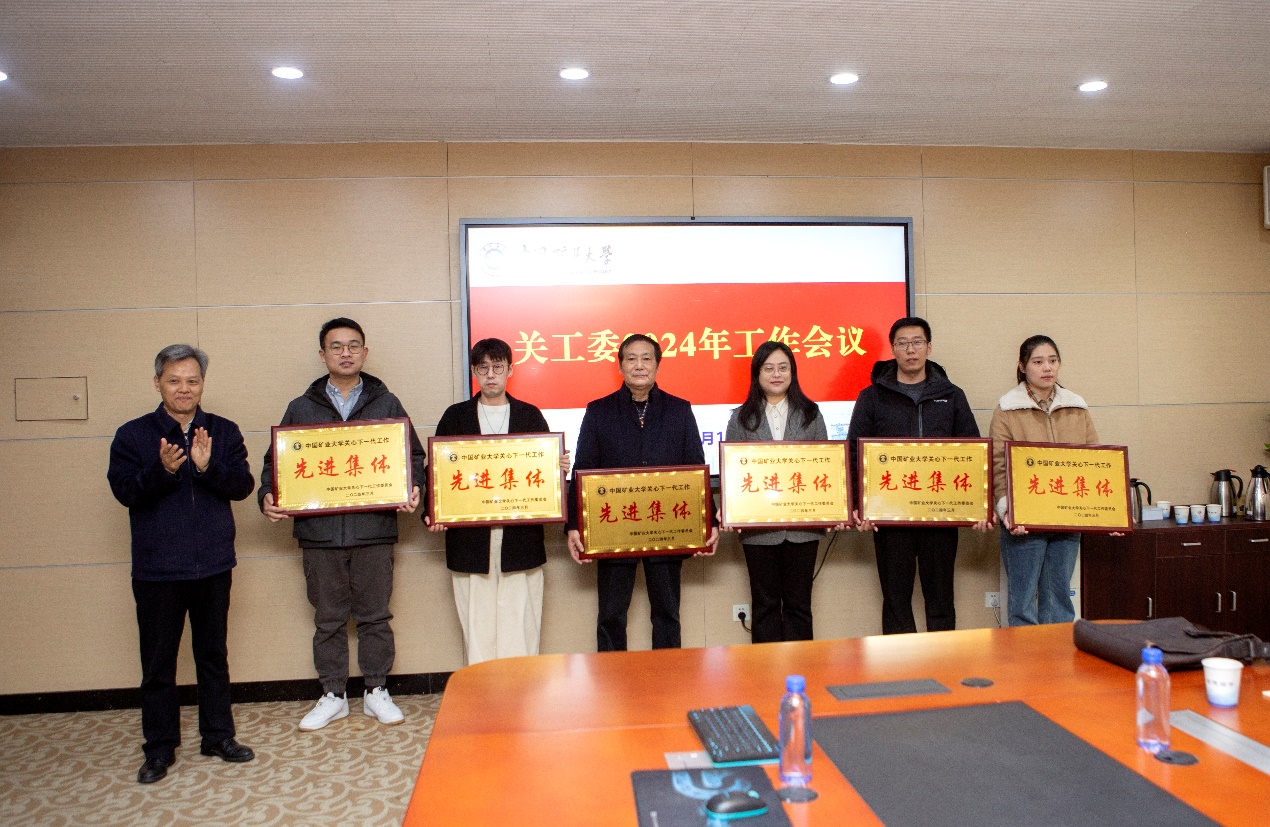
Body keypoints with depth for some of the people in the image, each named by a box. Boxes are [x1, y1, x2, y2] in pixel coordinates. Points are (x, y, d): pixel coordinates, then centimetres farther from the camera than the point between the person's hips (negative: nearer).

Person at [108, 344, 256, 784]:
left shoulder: (224, 432, 3)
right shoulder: (132, 435, 0)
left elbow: (243, 485, -6)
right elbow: (124, 491, -9)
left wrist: (209, 466, -24)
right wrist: (163, 469, -26)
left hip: (213, 565, 2)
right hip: (156, 568, -1)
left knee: (213, 655, 13)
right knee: (158, 662, 8)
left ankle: (218, 736, 26)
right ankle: (159, 748, 22)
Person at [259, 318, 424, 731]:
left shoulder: (386, 404, 7)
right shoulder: (301, 408, 9)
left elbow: (413, 456, 8)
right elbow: (276, 461, 11)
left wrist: (412, 490, -10)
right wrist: (268, 496, -6)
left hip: (374, 530, -1)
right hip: (319, 531, 1)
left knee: (375, 615, 8)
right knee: (328, 619, 10)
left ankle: (376, 691, 22)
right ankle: (332, 696, 24)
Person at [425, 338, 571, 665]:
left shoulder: (530, 416, 10)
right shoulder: (455, 417, 11)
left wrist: (560, 468, -12)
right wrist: (431, 513, -5)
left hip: (521, 541, 0)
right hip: (469, 542, 1)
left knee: (520, 628, 1)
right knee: (477, 628, 4)